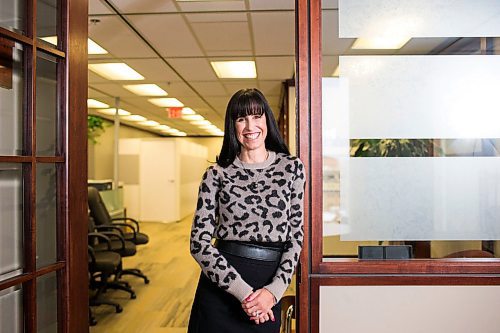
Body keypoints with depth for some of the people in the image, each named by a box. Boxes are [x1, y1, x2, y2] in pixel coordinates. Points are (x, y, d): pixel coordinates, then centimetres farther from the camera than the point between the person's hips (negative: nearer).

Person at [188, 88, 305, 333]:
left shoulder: (292, 167, 0)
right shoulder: (217, 174, -3)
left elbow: (296, 235, 0)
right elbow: (199, 242, -6)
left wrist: (274, 290, -11)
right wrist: (243, 292, -13)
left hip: (268, 292, 1)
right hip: (220, 288, -1)